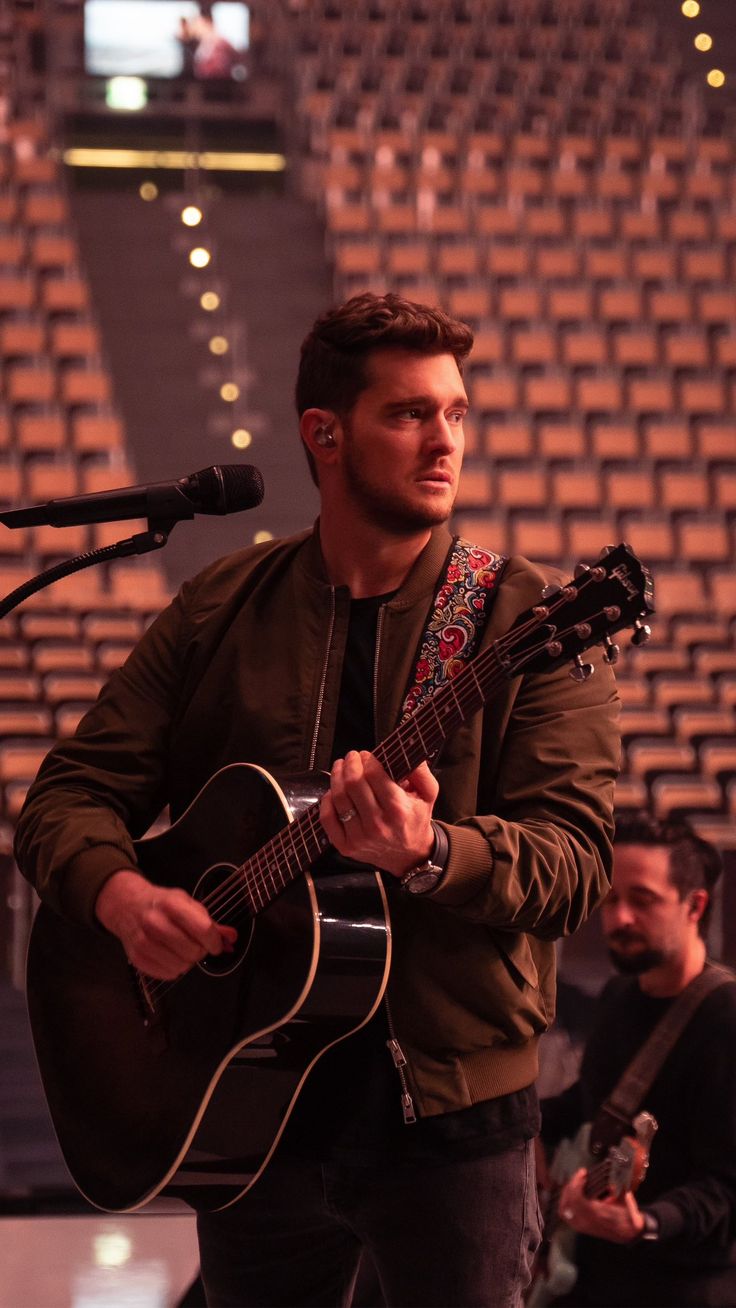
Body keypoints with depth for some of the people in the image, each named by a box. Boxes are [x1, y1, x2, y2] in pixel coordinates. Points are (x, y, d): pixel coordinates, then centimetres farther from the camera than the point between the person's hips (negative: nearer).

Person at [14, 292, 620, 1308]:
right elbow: (71, 793, 4)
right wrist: (121, 896, -17)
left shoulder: (526, 619, -5)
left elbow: (574, 863, -14)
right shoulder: (220, 612, 5)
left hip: (449, 1108, -3)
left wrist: (429, 854, -33)